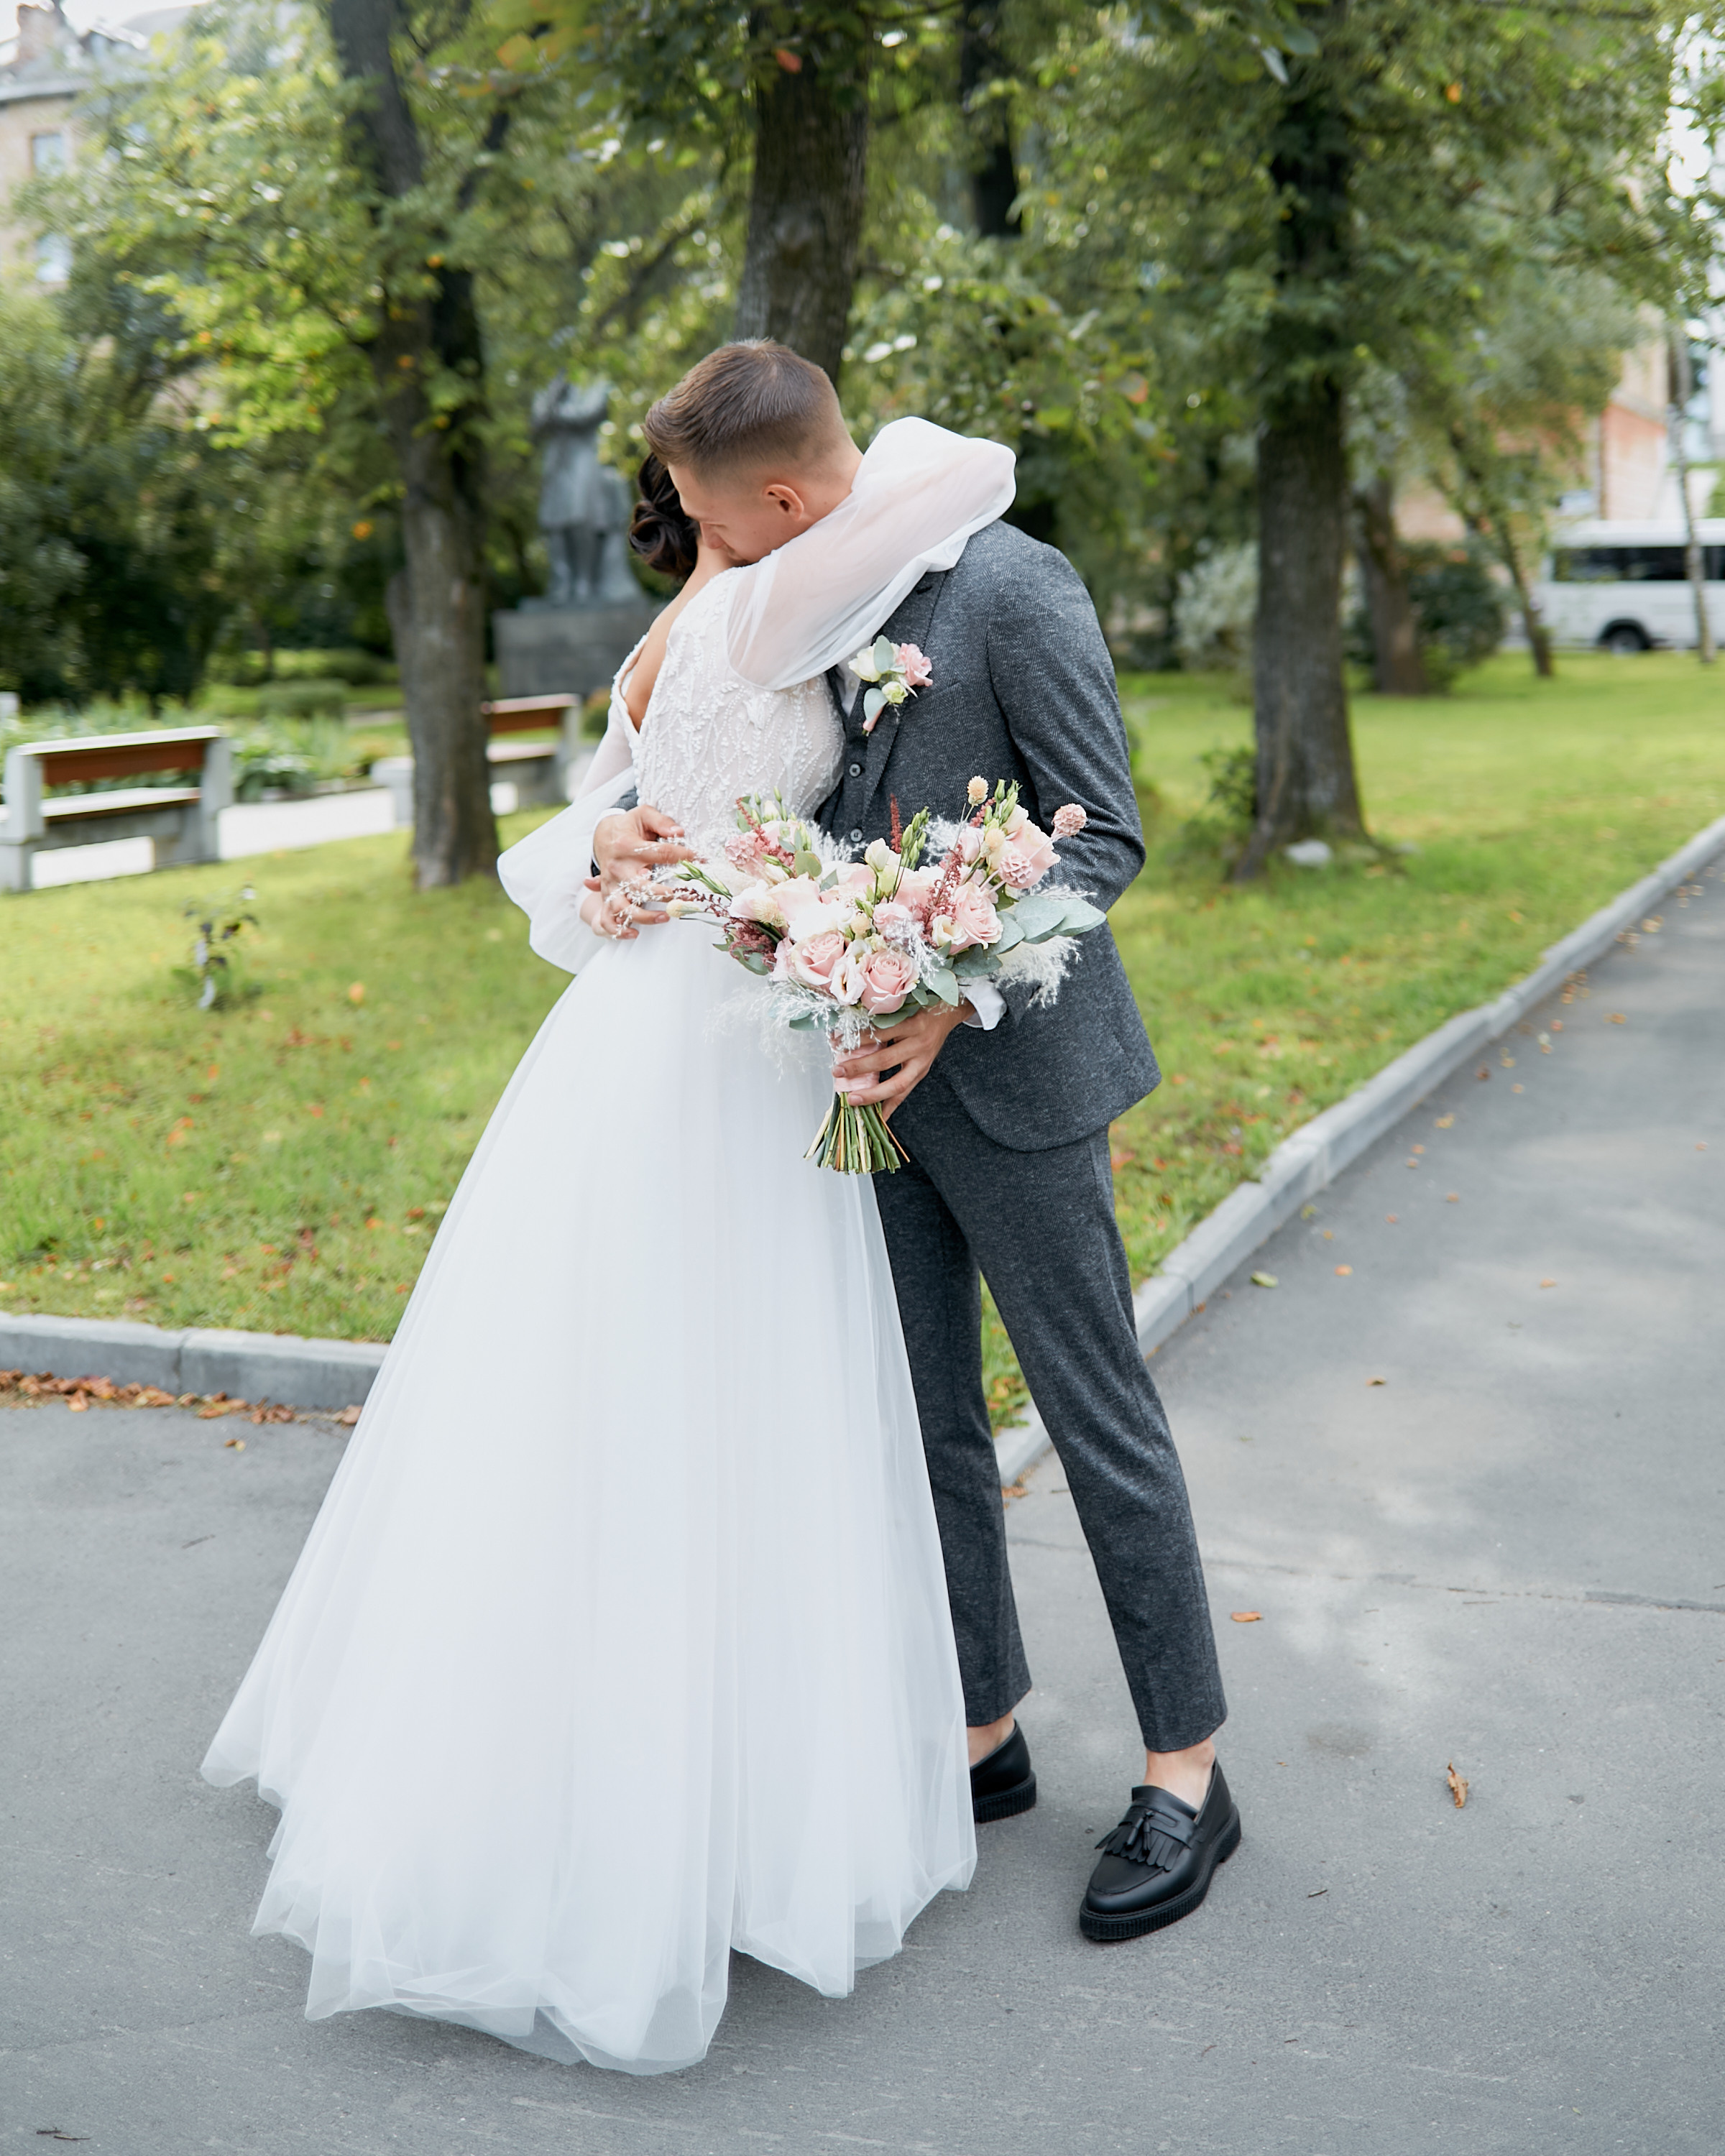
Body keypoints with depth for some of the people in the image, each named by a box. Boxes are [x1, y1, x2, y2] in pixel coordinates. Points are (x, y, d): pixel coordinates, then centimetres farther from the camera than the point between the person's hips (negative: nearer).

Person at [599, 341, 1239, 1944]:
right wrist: (638, 836, -4)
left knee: (1099, 1419, 3)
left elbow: (1104, 837, -15)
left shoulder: (1012, 589, -15)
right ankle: (986, 1736, 29)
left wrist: (955, 1003, -24)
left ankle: (1185, 1771, 18)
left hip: (1007, 1073, -7)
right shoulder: (793, 607, 8)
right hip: (879, 1065, 7)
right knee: (926, 1424, 13)